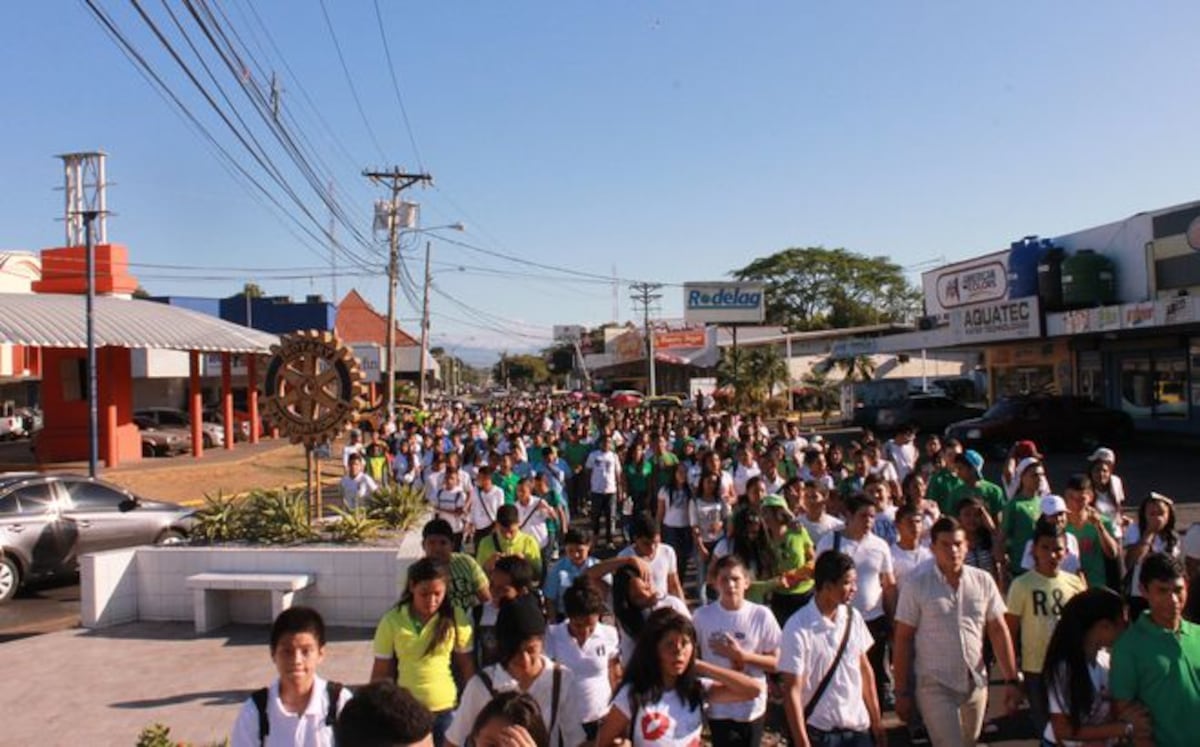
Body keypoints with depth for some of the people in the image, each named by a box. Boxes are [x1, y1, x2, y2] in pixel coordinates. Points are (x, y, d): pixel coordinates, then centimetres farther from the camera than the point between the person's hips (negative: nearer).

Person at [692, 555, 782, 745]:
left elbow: (776, 663, -6)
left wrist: (741, 655, -18)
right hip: (718, 708, 0)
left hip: (752, 707, 0)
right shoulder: (702, 616, -9)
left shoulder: (762, 615, -11)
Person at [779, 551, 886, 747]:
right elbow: (792, 691, -14)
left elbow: (865, 669, 9)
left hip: (858, 727, 5)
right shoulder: (798, 629, -16)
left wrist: (876, 721, 10)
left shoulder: (853, 617, -1)